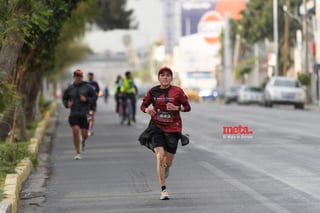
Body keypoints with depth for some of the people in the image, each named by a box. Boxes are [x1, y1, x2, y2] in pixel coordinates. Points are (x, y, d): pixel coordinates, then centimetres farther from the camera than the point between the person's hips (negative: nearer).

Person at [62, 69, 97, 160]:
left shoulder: (87, 87, 1)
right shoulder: (70, 88, 5)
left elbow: (94, 97, 4)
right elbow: (64, 98, 17)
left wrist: (86, 99, -13)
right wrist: (67, 104, -4)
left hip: (84, 114, -1)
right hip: (74, 114, 1)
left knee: (84, 134, -1)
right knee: (75, 131, -14)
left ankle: (83, 140, 40)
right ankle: (78, 153, -5)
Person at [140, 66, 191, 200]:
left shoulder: (177, 91, -2)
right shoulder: (153, 92, 1)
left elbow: (187, 107, 0)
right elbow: (143, 105, 10)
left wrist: (176, 108, -19)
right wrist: (147, 110, -13)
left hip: (173, 128, 0)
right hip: (157, 127, 0)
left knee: (168, 162, 7)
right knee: (160, 156, -17)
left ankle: (166, 168, 48)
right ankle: (163, 190, -11)